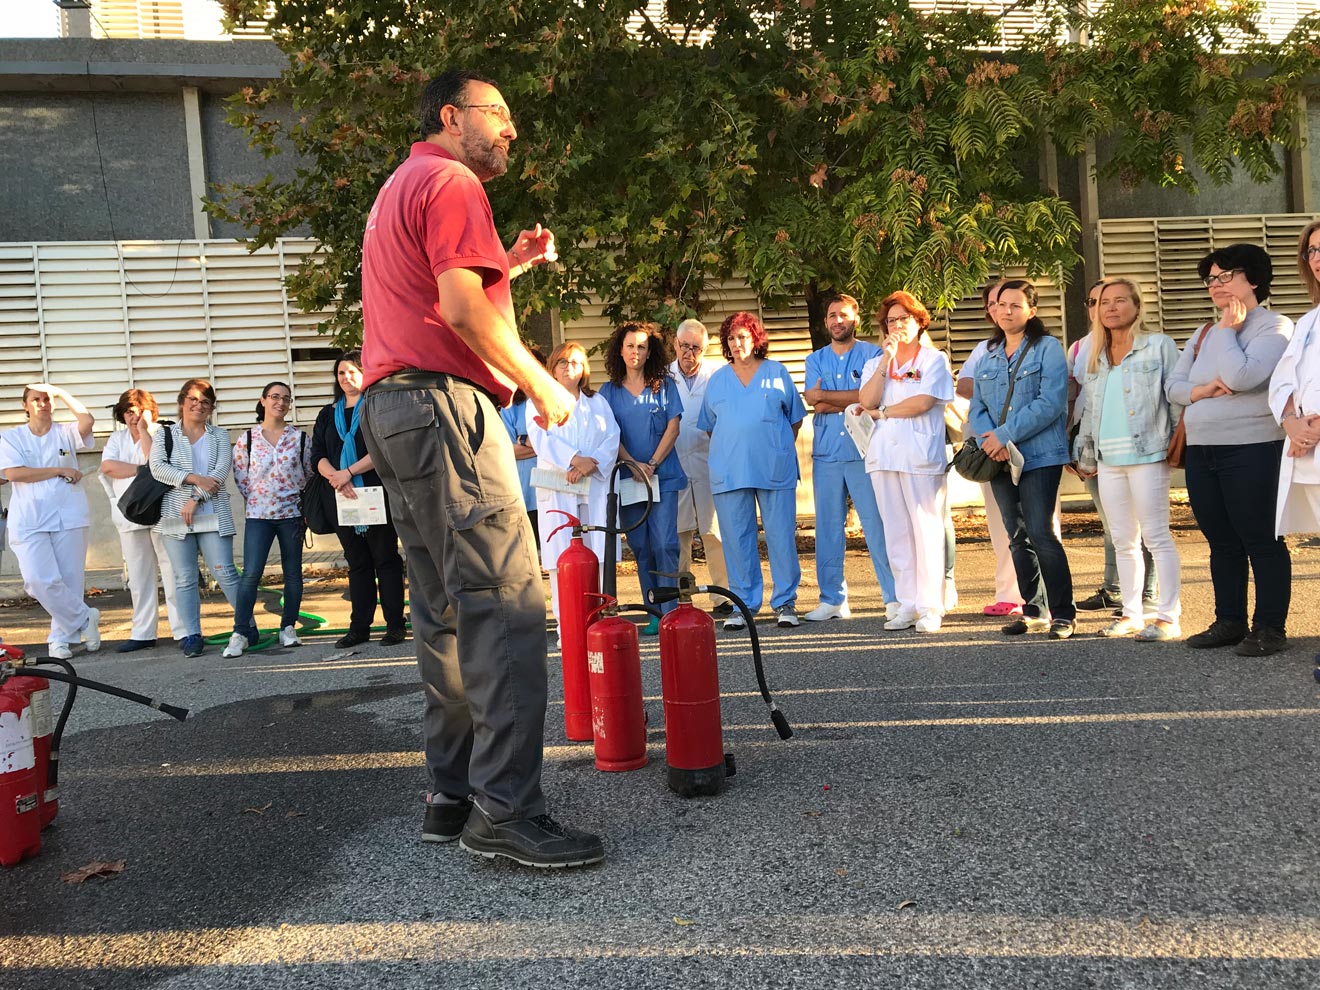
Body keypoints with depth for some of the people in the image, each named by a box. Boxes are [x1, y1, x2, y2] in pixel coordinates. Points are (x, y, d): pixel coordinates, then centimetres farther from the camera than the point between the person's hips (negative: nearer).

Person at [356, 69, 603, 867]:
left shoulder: (398, 190, 29)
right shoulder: (452, 183, -3)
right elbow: (461, 307, -16)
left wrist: (509, 265, 23)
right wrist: (541, 384, -9)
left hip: (392, 409, 11)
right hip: (444, 403, -11)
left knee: (447, 613, 9)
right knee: (507, 607, -15)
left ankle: (454, 797, 13)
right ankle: (506, 812, -16)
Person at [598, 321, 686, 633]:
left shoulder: (664, 386, 7)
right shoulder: (609, 391, 10)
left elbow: (673, 427, 0)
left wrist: (653, 463, -11)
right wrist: (633, 464, -12)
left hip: (663, 475, -2)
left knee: (665, 543, -9)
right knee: (640, 547, 3)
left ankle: (669, 611, -6)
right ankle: (655, 613, 9)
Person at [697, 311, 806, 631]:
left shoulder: (777, 372, 8)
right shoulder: (717, 380, 13)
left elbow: (795, 418, 13)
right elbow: (709, 426, 19)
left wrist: (779, 449, 7)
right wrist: (730, 450, 9)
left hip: (775, 468, -2)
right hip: (729, 470, 2)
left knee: (781, 535, -2)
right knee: (737, 539, 3)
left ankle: (785, 603, 7)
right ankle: (743, 604, 11)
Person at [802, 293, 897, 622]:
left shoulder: (872, 354, 6)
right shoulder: (815, 359, 16)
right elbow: (811, 399, -1)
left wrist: (827, 398, -6)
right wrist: (852, 400, -8)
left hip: (864, 453, -3)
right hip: (826, 455, 4)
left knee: (878, 526, -6)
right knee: (827, 528, 5)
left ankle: (895, 598, 0)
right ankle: (832, 599, 13)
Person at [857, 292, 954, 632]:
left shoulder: (934, 359, 5)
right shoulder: (876, 363, 18)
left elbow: (923, 402, -10)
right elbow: (867, 401, 0)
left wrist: (883, 412, -1)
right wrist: (886, 360, -3)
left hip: (921, 455, -4)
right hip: (884, 455, 5)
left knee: (927, 530, -6)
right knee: (897, 533, 5)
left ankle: (930, 607, -2)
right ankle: (907, 604, 11)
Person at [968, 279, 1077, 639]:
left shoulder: (1048, 348, -3)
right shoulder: (988, 356, 15)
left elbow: (1050, 403, -14)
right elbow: (977, 407, 9)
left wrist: (1005, 435, -17)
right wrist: (989, 437, -11)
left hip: (1039, 455, -6)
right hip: (1000, 459, 6)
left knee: (1040, 533, -11)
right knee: (1017, 538, 10)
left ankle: (1063, 613, 0)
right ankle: (1034, 610, 21)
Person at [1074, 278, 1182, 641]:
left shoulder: (1158, 345, -1)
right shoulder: (1095, 355, 16)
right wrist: (1086, 454, 18)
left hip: (1147, 454, -6)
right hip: (1109, 458, 6)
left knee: (1156, 536, -4)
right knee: (1123, 540, 10)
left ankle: (1168, 617, 1)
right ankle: (1132, 613, 19)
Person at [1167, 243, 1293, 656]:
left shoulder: (1274, 327, -5)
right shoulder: (1203, 334, 17)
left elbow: (1241, 377, -20)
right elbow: (1173, 386, 11)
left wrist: (1227, 329, -8)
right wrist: (1203, 390, -9)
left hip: (1252, 449, -7)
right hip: (1201, 451, 7)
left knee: (1261, 540, -2)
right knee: (1221, 542, 11)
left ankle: (1270, 627, 6)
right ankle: (1229, 622, 20)